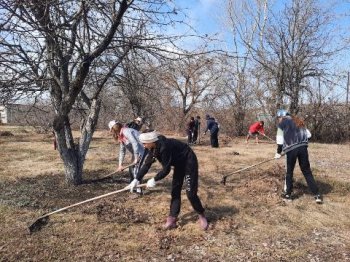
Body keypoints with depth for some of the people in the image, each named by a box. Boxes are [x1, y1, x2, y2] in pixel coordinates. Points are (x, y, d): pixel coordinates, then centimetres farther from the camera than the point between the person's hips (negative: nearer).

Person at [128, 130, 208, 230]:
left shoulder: (164, 147, -34)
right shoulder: (153, 148, -7)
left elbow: (166, 169, -28)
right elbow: (147, 164, 0)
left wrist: (154, 180, -15)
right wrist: (137, 179, -5)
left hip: (189, 162, -9)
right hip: (179, 164, 9)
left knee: (191, 193, -7)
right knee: (175, 191, 6)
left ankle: (201, 215, 14)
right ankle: (172, 218, 13)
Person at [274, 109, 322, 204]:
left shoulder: (282, 123, 6)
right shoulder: (298, 121, 22)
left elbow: (280, 139, 2)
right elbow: (308, 134, 16)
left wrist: (278, 152, 8)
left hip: (291, 149, -4)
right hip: (303, 147, 4)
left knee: (289, 172, 10)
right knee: (307, 171, 11)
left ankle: (288, 194, 18)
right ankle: (317, 195, 9)